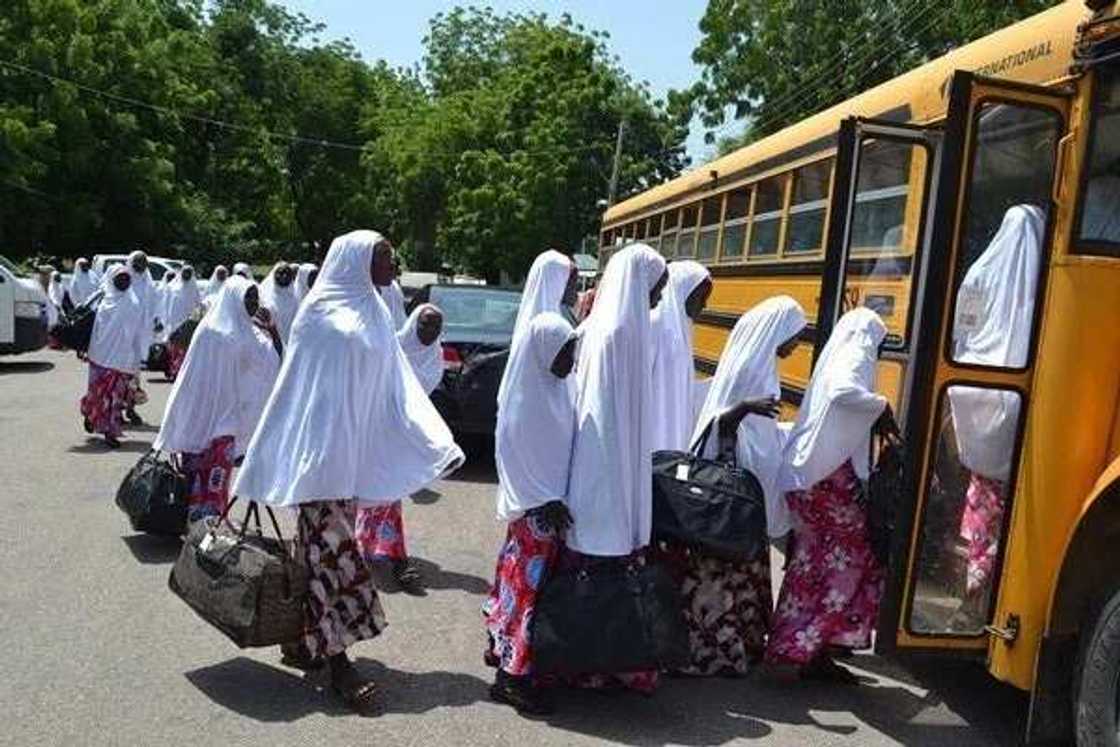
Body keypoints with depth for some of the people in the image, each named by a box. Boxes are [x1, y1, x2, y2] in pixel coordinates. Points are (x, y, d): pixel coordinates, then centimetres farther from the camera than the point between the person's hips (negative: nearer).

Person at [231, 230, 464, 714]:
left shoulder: (374, 314, 12)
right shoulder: (320, 313, -7)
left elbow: (397, 387, 11)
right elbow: (296, 385, -6)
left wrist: (437, 444, 5)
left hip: (355, 452, 6)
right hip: (320, 450, -6)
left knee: (325, 546, 12)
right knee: (328, 548, -5)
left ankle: (305, 641, 23)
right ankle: (335, 658, -1)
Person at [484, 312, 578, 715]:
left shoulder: (556, 388, 5)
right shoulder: (525, 398, -19)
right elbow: (515, 457, -18)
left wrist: (556, 499, 10)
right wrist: (544, 502, -19)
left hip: (552, 500, 8)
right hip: (533, 507, -8)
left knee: (519, 572, 19)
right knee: (528, 580, -3)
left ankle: (501, 645, 34)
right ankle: (512, 675, 5)